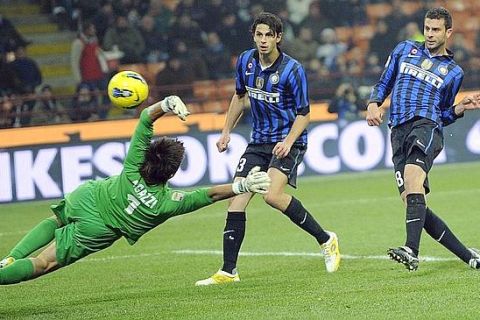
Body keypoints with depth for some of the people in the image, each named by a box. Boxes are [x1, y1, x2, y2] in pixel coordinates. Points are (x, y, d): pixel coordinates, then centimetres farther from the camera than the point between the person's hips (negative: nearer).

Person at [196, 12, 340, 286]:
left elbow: (304, 113, -10)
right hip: (259, 141, 6)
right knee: (236, 200, -5)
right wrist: (227, 132, 17)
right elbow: (240, 96, 20)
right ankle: (228, 271, 1)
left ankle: (326, 240, -9)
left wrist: (288, 141, -24)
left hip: (288, 142, -6)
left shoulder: (292, 69, -16)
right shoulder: (246, 61, 2)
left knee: (273, 195, -27)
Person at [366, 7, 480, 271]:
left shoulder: (453, 72, 16)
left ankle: (412, 251, -48)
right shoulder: (405, 50, 22)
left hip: (426, 126, -4)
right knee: (412, 202, -6)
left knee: (413, 178, -34)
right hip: (399, 131, 4)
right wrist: (373, 104, 4)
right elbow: (383, 84, 23)